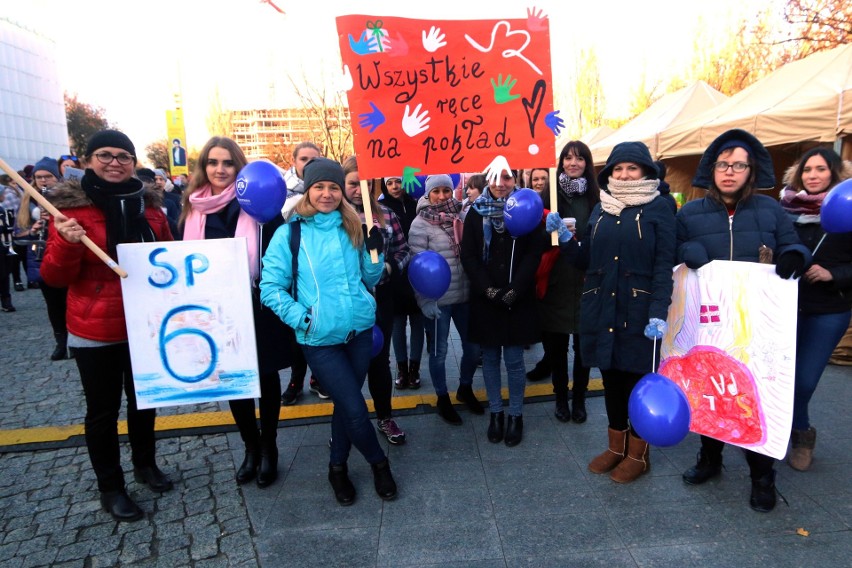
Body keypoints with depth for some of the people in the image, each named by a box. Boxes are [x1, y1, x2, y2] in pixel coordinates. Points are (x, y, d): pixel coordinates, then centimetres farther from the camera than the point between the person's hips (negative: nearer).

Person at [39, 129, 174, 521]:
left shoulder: (147, 203, 1)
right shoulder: (71, 206, -10)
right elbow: (54, 277, -11)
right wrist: (66, 243, -29)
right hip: (96, 331, -4)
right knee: (103, 409, 10)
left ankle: (145, 464, 41)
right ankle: (110, 488, 28)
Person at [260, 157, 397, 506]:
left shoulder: (353, 229, 7)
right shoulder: (290, 232, -5)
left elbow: (369, 280, 13)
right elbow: (270, 287, -6)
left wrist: (375, 250, -4)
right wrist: (300, 317, -17)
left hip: (359, 330, 4)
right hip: (320, 339, -4)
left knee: (346, 403, 15)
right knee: (355, 408, -1)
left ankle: (338, 466, 38)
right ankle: (379, 463, 27)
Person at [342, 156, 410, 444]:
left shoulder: (385, 215, 3)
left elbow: (403, 250, 7)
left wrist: (390, 267, -11)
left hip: (380, 299, 3)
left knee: (379, 359, 16)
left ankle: (385, 418, 34)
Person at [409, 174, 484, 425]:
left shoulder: (461, 216, 6)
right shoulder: (420, 224, -7)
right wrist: (425, 300, -16)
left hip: (465, 295, 4)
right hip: (438, 299, -4)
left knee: (473, 346, 13)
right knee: (439, 351, 9)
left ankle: (465, 388, 38)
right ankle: (443, 399, 29)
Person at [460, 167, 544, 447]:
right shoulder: (476, 212, 5)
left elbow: (534, 254, -5)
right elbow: (468, 255, 0)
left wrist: (514, 291, -13)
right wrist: (488, 289, -11)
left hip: (518, 299, -1)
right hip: (485, 299, 2)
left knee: (514, 361, 3)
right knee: (490, 358, 9)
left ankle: (516, 415, 20)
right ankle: (496, 412, 24)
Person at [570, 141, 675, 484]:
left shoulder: (658, 209, -2)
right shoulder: (600, 209, 12)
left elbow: (664, 265, -9)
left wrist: (659, 312, -18)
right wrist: (566, 237, -3)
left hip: (639, 311, -4)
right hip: (600, 309, 5)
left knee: (637, 378, 6)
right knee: (611, 378, 13)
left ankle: (638, 454, 24)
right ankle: (616, 446, 30)